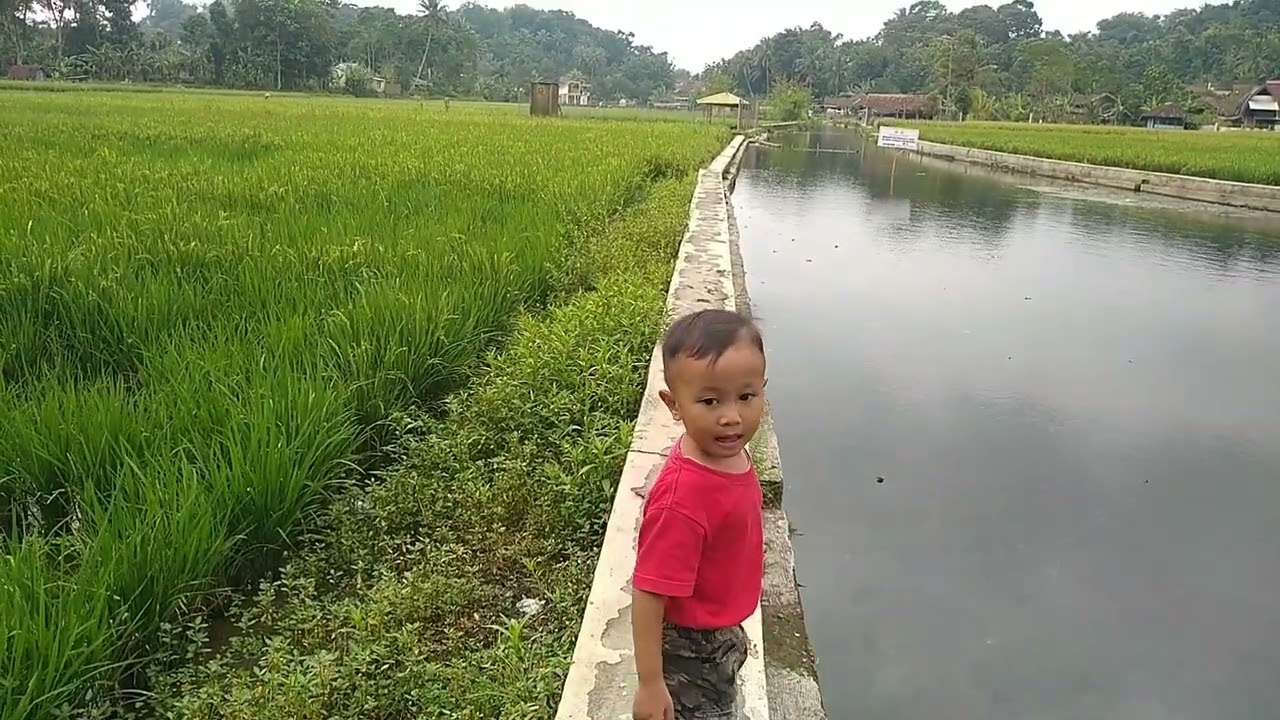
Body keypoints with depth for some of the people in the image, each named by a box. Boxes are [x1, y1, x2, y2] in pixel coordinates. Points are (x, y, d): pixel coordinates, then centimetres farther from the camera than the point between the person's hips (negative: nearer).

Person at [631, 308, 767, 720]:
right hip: (691, 648, -8)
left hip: (721, 629, 8)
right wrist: (650, 684, -25)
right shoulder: (682, 498, -38)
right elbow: (648, 594, -31)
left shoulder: (729, 455, -12)